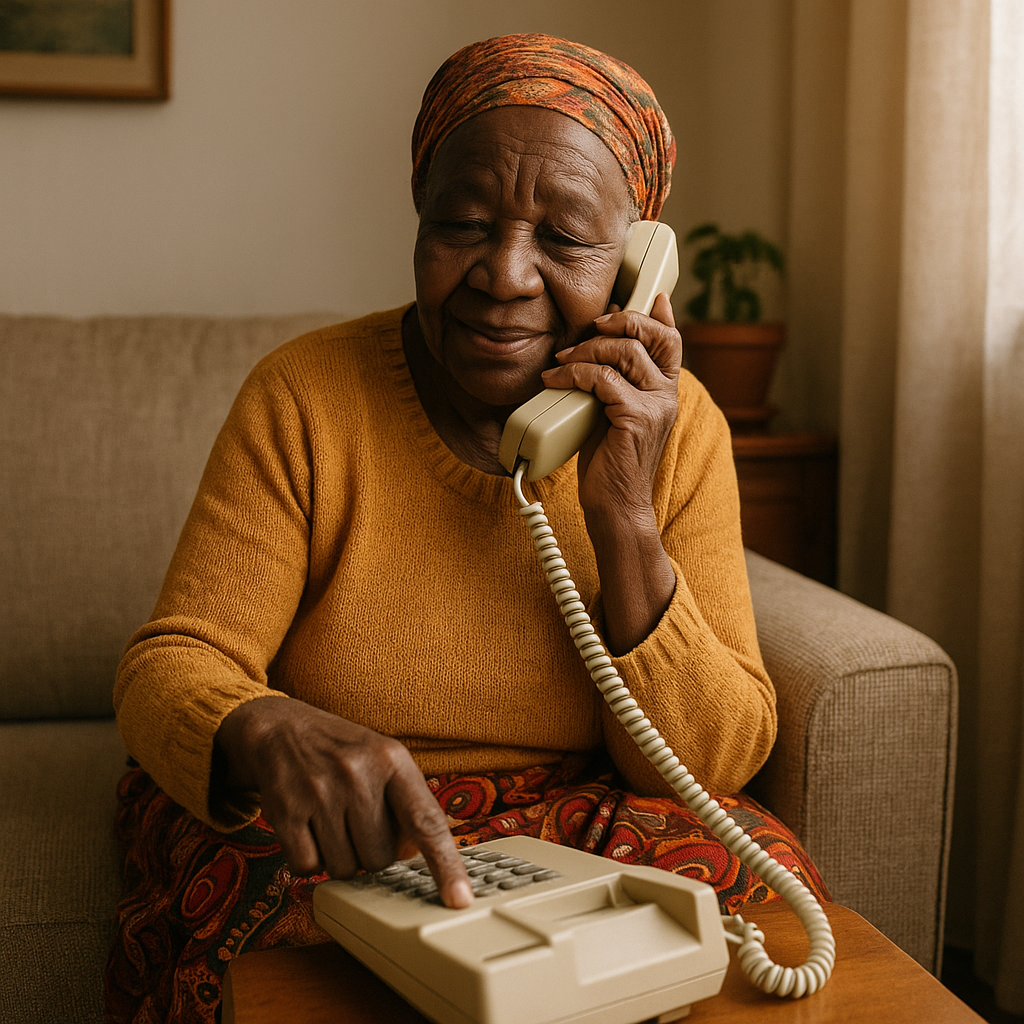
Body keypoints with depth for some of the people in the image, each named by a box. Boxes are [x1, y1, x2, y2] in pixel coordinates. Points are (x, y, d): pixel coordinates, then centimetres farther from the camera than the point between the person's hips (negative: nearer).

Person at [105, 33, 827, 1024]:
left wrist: (625, 522, -25)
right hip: (322, 838, -1)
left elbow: (716, 759, -10)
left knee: (750, 872, -26)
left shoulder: (677, 429, -7)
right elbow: (170, 667, -14)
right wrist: (272, 734, -39)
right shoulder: (304, 398, -12)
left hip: (581, 828, 2)